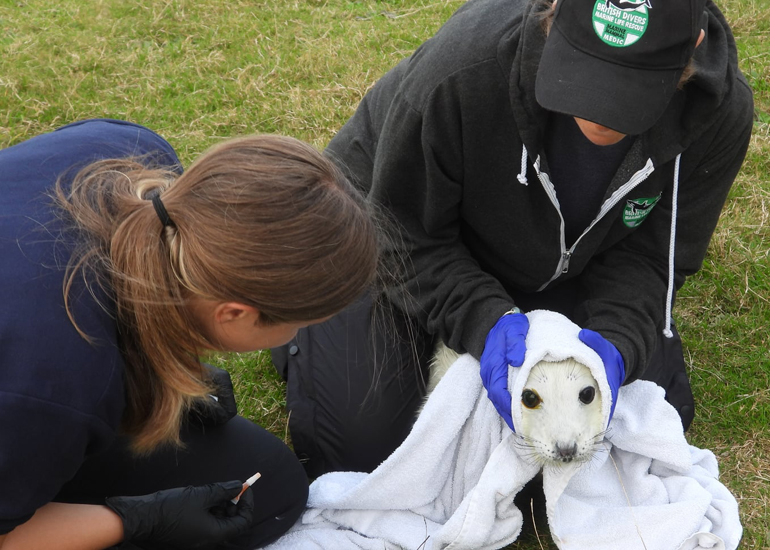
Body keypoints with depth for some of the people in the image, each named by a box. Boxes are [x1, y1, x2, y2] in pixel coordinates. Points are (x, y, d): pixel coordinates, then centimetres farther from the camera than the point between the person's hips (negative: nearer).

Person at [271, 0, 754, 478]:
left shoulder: (722, 112, -28)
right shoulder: (463, 69, -38)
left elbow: (647, 255, -16)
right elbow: (403, 237, -25)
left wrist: (615, 340, -35)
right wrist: (484, 320, -40)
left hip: (554, 269, 4)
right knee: (359, 442, -12)